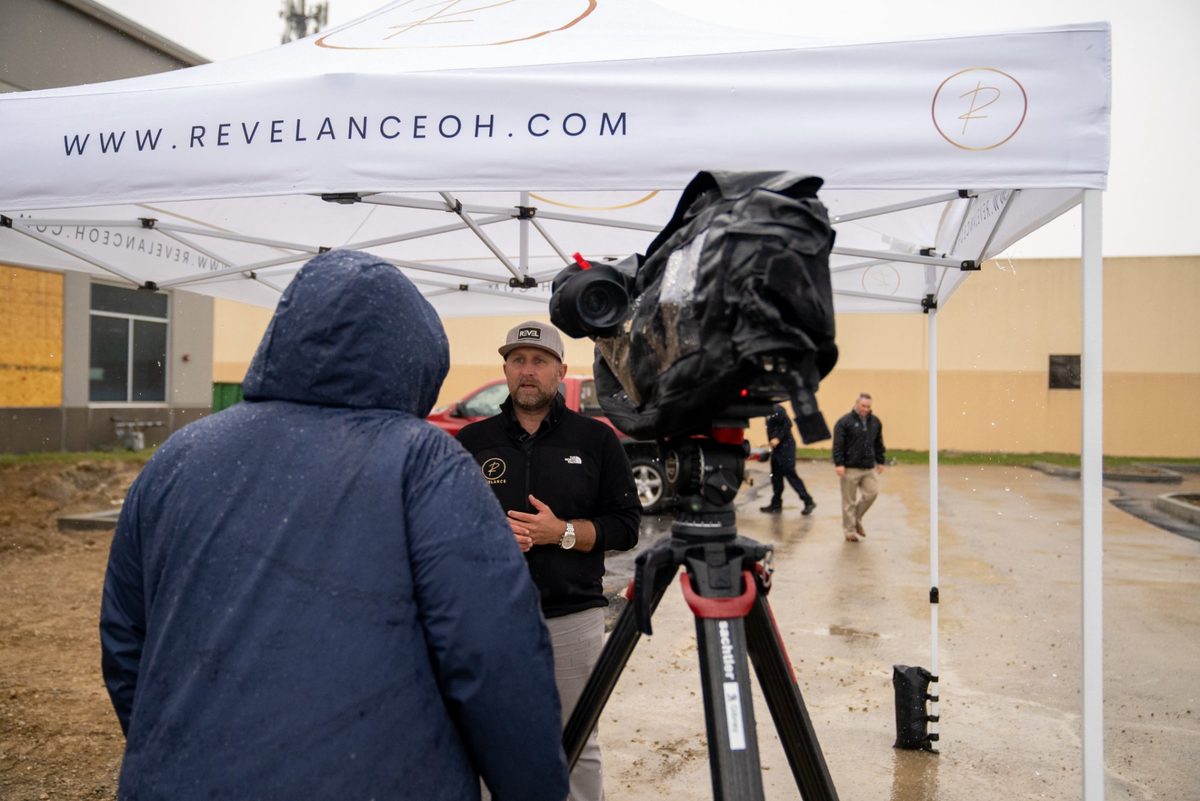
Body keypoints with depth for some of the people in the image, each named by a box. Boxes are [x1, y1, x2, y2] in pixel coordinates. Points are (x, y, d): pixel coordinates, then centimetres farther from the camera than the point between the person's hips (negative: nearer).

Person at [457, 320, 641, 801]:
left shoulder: (595, 439, 2)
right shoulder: (472, 441, 5)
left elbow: (626, 527, 0)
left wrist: (562, 532, -15)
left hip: (573, 617, -1)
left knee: (577, 746, 11)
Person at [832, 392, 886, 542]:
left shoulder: (875, 422, 11)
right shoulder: (845, 421, -8)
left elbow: (878, 444, 19)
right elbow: (838, 445, -12)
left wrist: (880, 461, 17)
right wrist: (839, 464, -17)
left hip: (869, 468, 5)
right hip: (850, 468, -5)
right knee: (849, 501, 1)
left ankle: (857, 519, 23)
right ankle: (849, 531, 12)